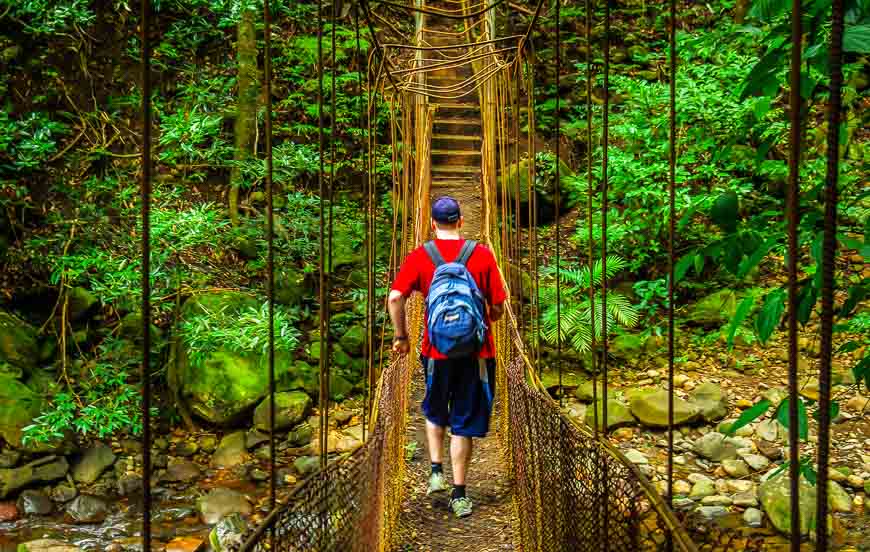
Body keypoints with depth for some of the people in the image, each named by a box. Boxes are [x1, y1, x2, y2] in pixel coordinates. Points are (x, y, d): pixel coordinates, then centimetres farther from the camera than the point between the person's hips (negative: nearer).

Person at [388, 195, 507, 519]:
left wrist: (401, 336, 1)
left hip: (436, 350, 1)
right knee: (464, 423, 8)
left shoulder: (419, 257, -2)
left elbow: (395, 298, -11)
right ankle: (459, 494, 12)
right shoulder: (482, 255, -3)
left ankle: (436, 472, 16)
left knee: (434, 413, 26)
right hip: (476, 352, -1)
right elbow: (498, 306, -3)